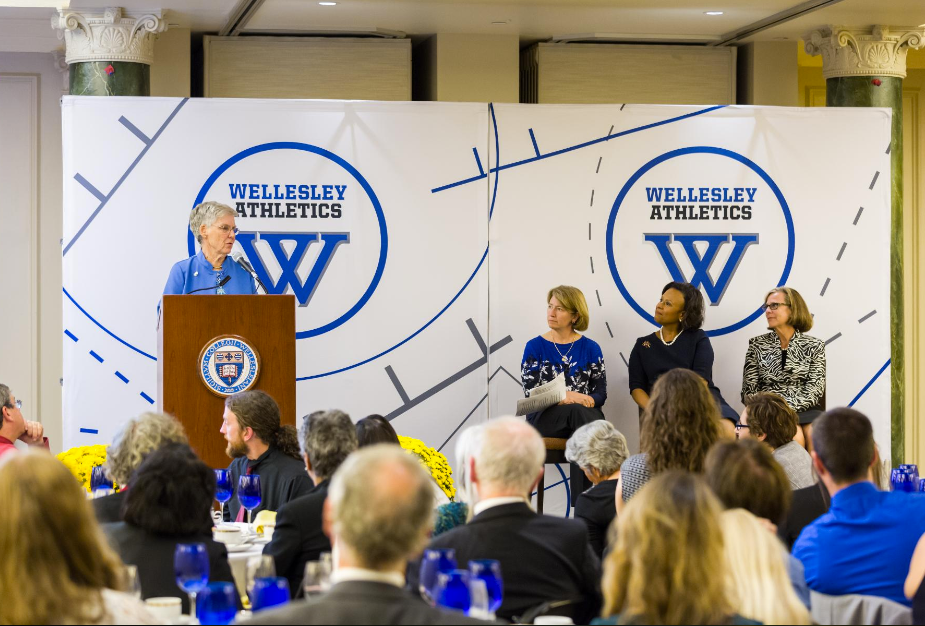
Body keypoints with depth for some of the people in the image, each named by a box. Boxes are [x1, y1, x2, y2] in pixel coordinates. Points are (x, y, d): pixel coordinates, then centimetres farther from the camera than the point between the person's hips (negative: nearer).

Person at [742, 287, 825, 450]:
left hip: (804, 409, 0)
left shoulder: (814, 346, 11)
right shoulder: (757, 344, 13)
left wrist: (789, 407, -16)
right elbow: (749, 390, 7)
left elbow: (815, 388, 0)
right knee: (795, 436, -32)